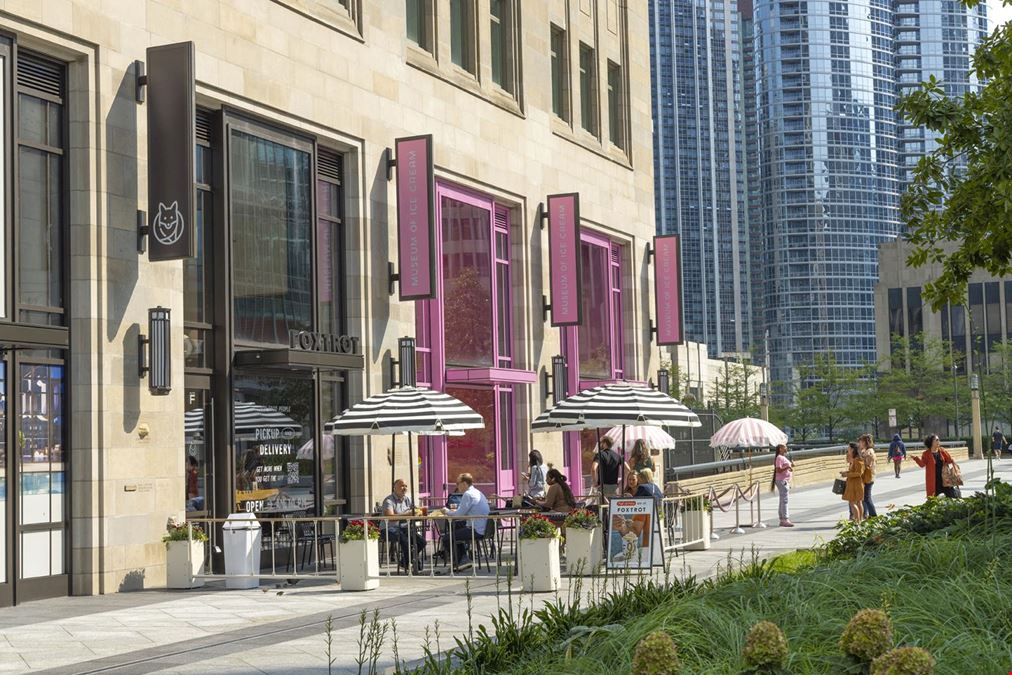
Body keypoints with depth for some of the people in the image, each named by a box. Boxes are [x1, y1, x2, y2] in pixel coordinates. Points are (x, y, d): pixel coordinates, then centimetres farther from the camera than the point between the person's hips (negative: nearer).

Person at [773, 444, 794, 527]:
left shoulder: (783, 457, 18)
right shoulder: (779, 458, -13)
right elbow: (778, 470, -21)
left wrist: (791, 465, 11)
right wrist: (787, 467, -28)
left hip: (785, 481, 11)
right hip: (782, 481, -11)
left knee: (783, 501, 11)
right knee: (784, 500, -12)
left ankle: (782, 520, 14)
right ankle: (785, 520, -14)